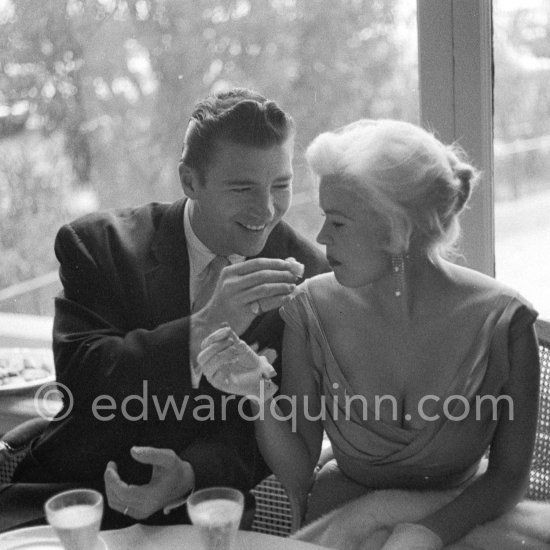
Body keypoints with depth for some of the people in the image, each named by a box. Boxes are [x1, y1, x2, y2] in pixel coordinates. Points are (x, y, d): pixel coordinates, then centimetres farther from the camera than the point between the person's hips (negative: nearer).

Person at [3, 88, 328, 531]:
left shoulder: (309, 276, -5)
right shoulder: (99, 245, -7)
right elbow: (77, 380, -19)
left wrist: (191, 474, -24)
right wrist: (204, 327, -32)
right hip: (75, 492, 0)